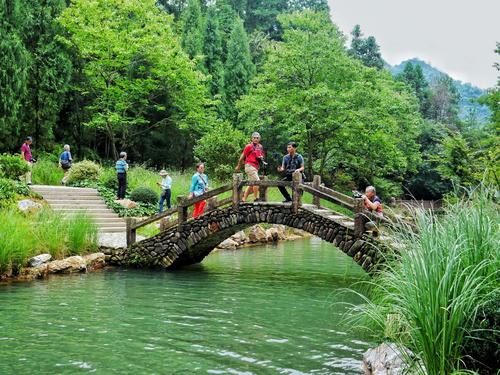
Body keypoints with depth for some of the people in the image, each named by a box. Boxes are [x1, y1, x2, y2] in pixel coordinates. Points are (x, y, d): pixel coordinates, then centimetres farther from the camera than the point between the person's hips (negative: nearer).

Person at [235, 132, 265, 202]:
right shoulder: (249, 146, -6)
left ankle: (244, 199, 16)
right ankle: (256, 198, -7)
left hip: (256, 167, 8)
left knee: (251, 184, 9)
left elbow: (261, 156, 25)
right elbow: (242, 156, 1)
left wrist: (261, 158, 0)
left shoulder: (260, 147, 13)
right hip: (250, 166, -8)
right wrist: (238, 166, 9)